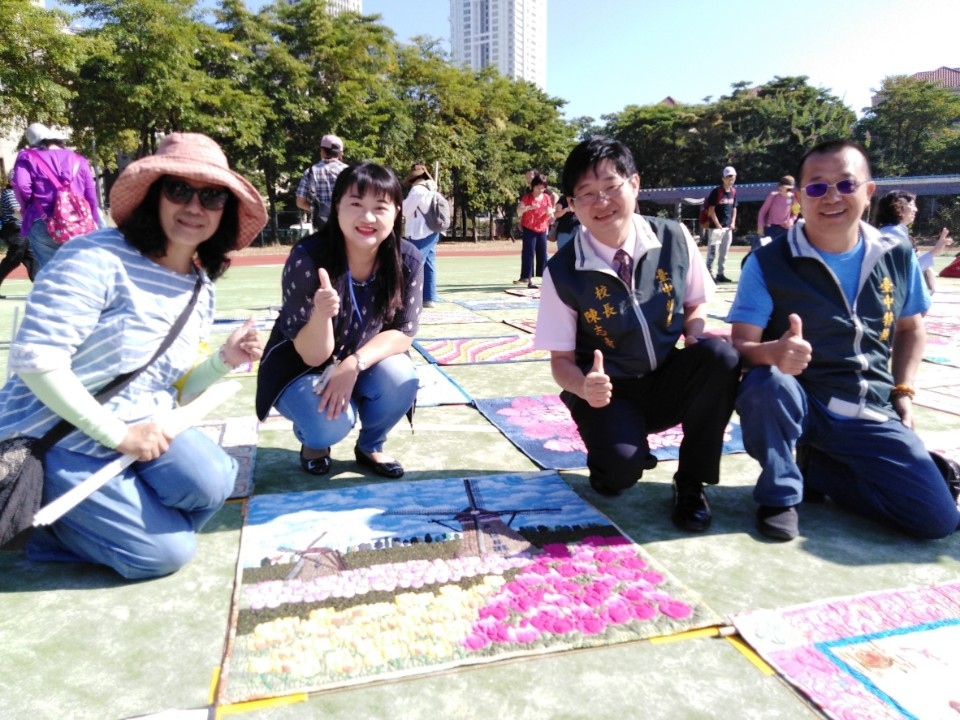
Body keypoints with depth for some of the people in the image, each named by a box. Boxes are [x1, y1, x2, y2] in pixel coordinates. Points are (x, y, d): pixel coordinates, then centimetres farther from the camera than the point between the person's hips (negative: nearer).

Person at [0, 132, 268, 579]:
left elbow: (174, 388, 8)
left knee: (210, 483, -22)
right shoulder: (98, 258, -20)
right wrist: (117, 434, -23)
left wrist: (223, 360, -12)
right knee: (167, 552, -11)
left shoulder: (201, 288, 3)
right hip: (55, 441, -6)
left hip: (138, 429, 6)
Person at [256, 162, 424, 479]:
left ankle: (370, 447, 5)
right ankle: (312, 438, 11)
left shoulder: (407, 260, -19)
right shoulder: (308, 256, -28)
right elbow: (313, 356, -25)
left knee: (401, 380, -27)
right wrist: (321, 313, -47)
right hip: (301, 367, -2)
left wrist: (353, 365, -30)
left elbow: (403, 333, -13)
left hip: (363, 364, 3)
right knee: (329, 425, -29)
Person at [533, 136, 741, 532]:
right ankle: (622, 455, 12)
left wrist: (694, 334, -16)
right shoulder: (563, 272, -14)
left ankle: (690, 484, -8)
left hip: (669, 382, 3)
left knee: (720, 356, -28)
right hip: (609, 394, -3)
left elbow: (695, 304, 8)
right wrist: (584, 386, -31)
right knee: (620, 468, -31)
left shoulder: (674, 239, -7)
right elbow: (561, 359, -8)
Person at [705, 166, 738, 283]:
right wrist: (718, 225, -16)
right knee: (713, 251, -7)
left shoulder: (733, 192, 10)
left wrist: (733, 222, 6)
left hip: (728, 227, 7)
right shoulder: (716, 191, -10)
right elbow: (711, 210, -12)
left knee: (724, 252, 10)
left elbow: (734, 208, 19)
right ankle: (709, 274, -3)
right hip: (715, 226, -7)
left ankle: (720, 274, 18)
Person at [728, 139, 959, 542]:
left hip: (871, 415, 4)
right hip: (799, 404, -3)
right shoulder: (768, 263, -12)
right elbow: (742, 345, -17)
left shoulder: (897, 258, 2)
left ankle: (816, 471, 15)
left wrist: (903, 392, 7)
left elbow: (910, 330, 18)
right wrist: (773, 353, -39)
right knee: (767, 384, -38)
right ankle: (781, 494, -10)